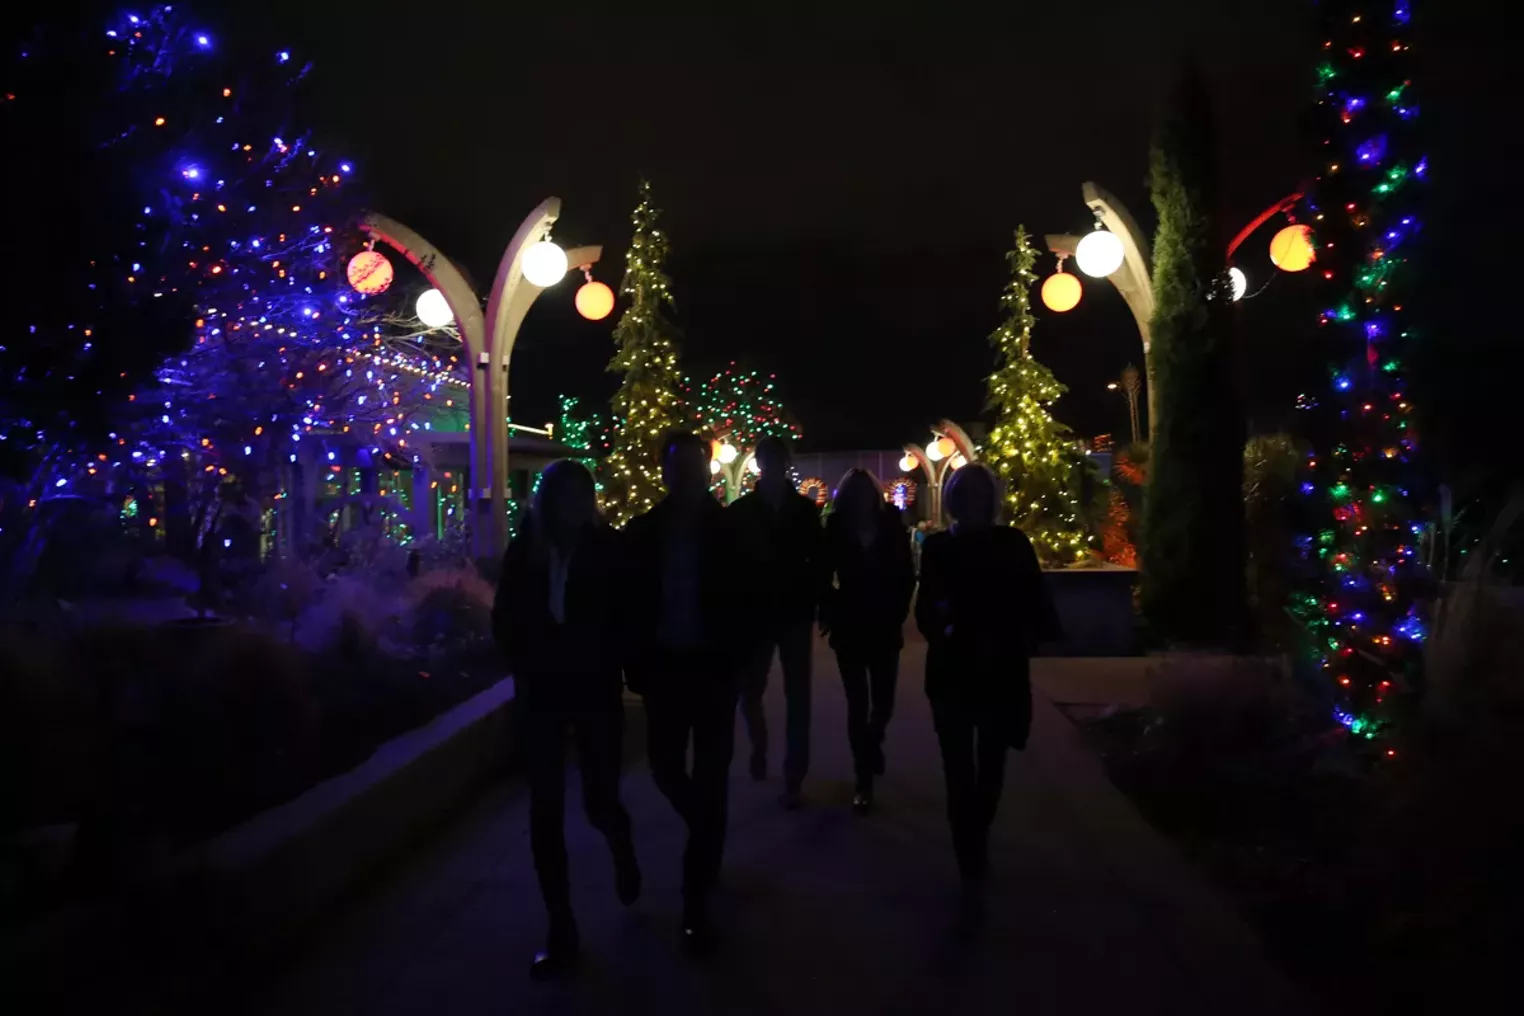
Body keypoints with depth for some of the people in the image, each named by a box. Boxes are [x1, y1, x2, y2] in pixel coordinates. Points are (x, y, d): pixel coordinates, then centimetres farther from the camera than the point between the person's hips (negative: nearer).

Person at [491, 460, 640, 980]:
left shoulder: (608, 548, -5)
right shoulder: (524, 549, 0)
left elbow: (626, 616, -3)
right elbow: (505, 621, 4)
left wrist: (602, 663, -13)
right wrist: (530, 665, -6)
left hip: (597, 689, -2)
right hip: (541, 692, 2)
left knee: (600, 801, 3)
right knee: (545, 811, 2)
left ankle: (623, 851, 41)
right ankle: (561, 929, 15)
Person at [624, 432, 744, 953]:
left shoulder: (729, 528, -5)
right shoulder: (642, 531, 0)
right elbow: (631, 602, 2)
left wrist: (741, 653, -12)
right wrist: (635, 664, -3)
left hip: (714, 666, -2)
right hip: (664, 667, 2)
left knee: (710, 780, 1)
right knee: (666, 768, 9)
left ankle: (696, 901, 12)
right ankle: (706, 834, 43)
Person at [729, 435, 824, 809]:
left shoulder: (806, 509, 2)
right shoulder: (740, 511, -1)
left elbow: (818, 560, 2)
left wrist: (817, 602, -7)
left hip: (795, 614, 0)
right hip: (754, 614, 0)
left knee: (797, 697, 3)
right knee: (749, 692, 10)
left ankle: (793, 777, 10)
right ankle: (759, 748, 38)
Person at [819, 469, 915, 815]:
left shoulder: (892, 526, -4)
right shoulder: (836, 530, -5)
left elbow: (906, 575, -1)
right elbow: (824, 576, -1)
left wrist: (898, 613, -7)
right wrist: (830, 613, -10)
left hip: (885, 627, 1)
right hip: (850, 628, -1)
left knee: (883, 701, 8)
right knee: (858, 703, 3)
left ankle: (872, 743, 43)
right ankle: (864, 780, 15)